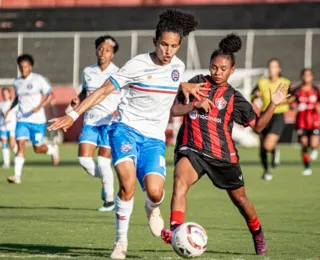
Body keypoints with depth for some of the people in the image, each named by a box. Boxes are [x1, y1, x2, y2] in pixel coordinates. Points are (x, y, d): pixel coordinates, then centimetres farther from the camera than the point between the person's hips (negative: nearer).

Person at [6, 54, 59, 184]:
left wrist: (40, 106, -21)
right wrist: (10, 109, 10)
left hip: (37, 120, -3)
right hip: (22, 119, 3)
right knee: (20, 144, -14)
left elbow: (50, 95, -6)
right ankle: (17, 176, -17)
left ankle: (53, 150, 40)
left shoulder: (38, 79, -6)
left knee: (38, 148, 5)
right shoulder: (17, 82, 8)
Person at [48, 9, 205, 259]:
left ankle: (152, 208, 21)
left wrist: (186, 87, 9)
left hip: (154, 138, 3)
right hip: (126, 128, -3)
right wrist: (74, 115, -14)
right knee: (128, 184, -26)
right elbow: (104, 90, -7)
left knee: (154, 191, -19)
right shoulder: (138, 65, -10)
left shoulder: (178, 66, 5)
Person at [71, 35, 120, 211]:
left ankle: (109, 199, 10)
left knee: (103, 162, -8)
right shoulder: (88, 72, 8)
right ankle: (105, 180, 20)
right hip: (90, 121, 4)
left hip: (109, 122, -4)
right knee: (83, 158, -9)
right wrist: (78, 100, 2)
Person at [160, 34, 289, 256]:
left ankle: (258, 235, 41)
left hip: (222, 154, 1)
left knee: (239, 198, 15)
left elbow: (257, 125, 7)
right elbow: (174, 110, 4)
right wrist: (195, 105, -13)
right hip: (191, 148, -1)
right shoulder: (197, 83, 5)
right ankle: (175, 230, -43)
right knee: (180, 181, -31)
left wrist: (273, 105, -4)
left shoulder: (233, 98, 5)